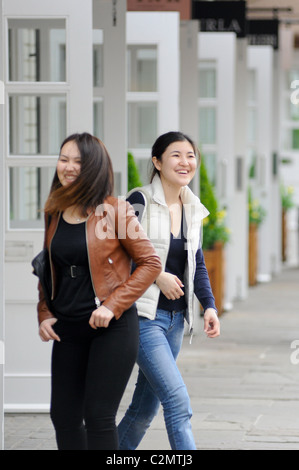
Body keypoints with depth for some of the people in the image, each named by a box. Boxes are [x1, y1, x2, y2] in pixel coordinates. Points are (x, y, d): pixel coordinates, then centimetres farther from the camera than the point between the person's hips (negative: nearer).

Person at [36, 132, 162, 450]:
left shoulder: (115, 211, -8)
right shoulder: (53, 213, 8)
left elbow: (150, 263, -8)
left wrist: (112, 306, -15)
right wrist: (44, 314, 5)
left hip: (111, 328, -6)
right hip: (68, 329, 6)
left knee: (98, 417, -8)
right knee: (63, 415, 6)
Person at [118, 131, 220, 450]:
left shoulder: (192, 208, 10)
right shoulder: (140, 202, -10)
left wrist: (209, 305, 5)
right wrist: (157, 275, -15)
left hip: (175, 317, 7)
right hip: (143, 316, -7)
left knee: (146, 404, 14)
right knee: (178, 402, -16)